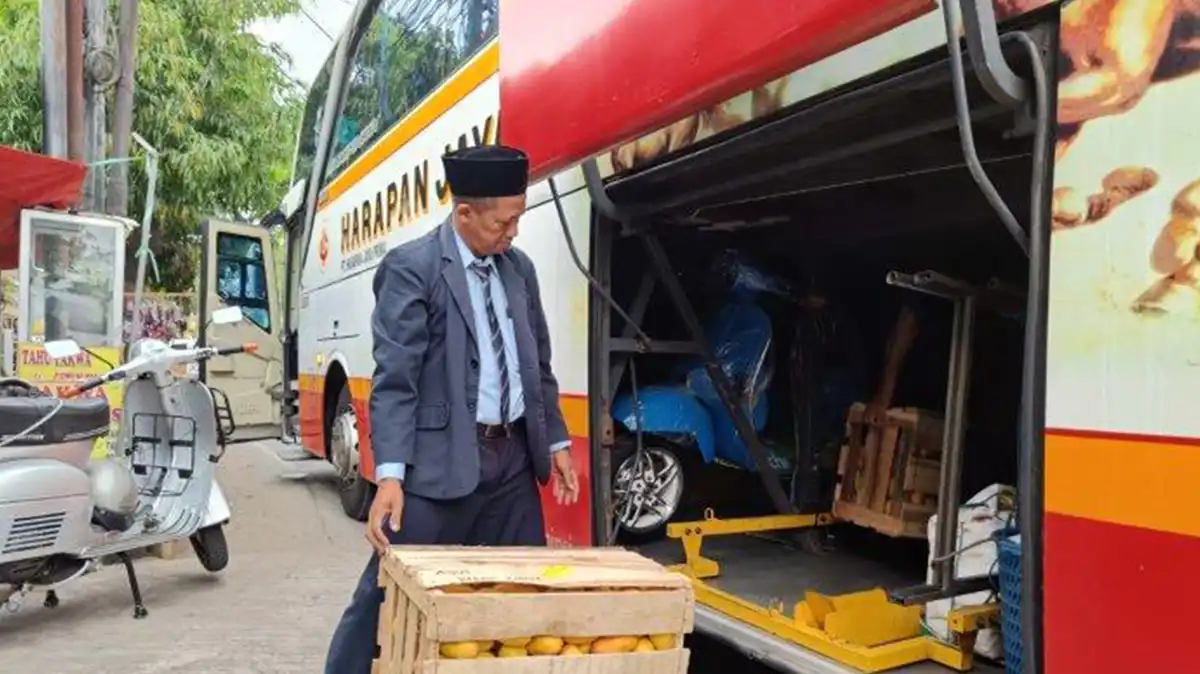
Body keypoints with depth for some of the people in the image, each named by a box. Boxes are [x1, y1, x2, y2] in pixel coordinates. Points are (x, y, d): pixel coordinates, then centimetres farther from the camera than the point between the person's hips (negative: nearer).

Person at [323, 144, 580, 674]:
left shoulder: (519, 268, 12)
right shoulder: (411, 268, -8)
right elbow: (394, 379, -14)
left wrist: (556, 442, 14)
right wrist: (390, 474, -21)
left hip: (513, 457, 6)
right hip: (440, 461, -6)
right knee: (391, 590, 2)